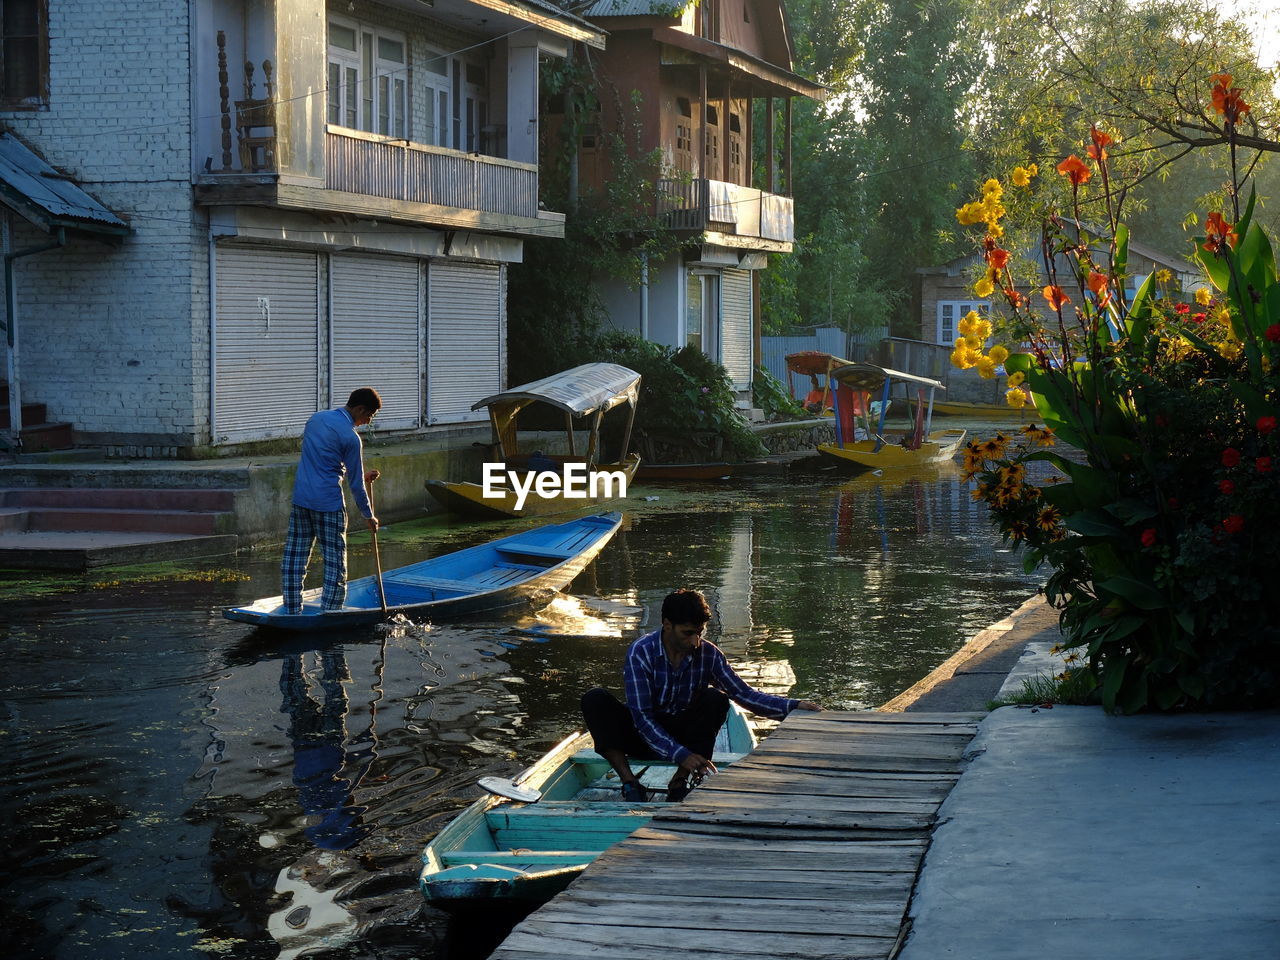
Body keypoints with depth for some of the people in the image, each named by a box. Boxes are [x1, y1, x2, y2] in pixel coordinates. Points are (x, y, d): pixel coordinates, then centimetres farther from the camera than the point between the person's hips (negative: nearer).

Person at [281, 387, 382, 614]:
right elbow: (355, 485, -8)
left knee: (294, 558, 9)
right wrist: (369, 516, 6)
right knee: (335, 562, 1)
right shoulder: (350, 437, -12)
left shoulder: (316, 418, 11)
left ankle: (292, 612, 12)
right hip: (328, 502, -7)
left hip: (300, 499, 7)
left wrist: (361, 475, 24)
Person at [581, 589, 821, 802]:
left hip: (684, 736, 2)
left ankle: (679, 782, -25)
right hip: (644, 737, -2)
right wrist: (680, 755, -37)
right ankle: (630, 784, -30)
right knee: (595, 699, -27)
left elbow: (745, 694, -5)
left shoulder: (708, 654, -8)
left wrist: (792, 706, -20)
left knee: (715, 699, -25)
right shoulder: (641, 652, -20)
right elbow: (641, 717, -26)